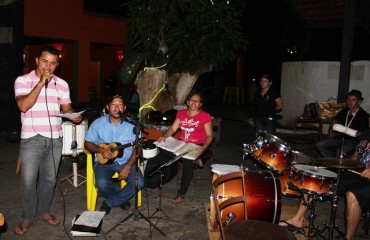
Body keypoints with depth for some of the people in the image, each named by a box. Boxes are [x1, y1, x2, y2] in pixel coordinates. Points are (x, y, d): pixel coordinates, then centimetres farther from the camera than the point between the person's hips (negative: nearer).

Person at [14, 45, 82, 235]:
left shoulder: (62, 84, 6)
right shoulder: (23, 80, -5)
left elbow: (66, 108, 9)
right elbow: (23, 106, -18)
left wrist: (73, 115, -15)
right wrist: (41, 83, -21)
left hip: (55, 139, 4)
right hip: (31, 139, -3)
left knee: (49, 179, 14)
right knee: (28, 181, 1)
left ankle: (43, 211, 32)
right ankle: (27, 217, 21)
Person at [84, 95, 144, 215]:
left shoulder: (131, 126, -1)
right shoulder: (98, 123, 1)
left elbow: (136, 149, -3)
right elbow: (87, 143, 6)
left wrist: (128, 166, -18)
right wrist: (101, 150, -14)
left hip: (125, 161, 1)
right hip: (104, 161, 0)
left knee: (139, 182, -24)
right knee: (102, 183, -30)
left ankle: (109, 202, -1)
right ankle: (122, 198, 5)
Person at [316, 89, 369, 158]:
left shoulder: (364, 116, -12)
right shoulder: (344, 111, 8)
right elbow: (334, 121, 24)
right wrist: (330, 132, 7)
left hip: (353, 141, -7)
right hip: (340, 137, 7)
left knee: (339, 152, -34)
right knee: (319, 145, -10)